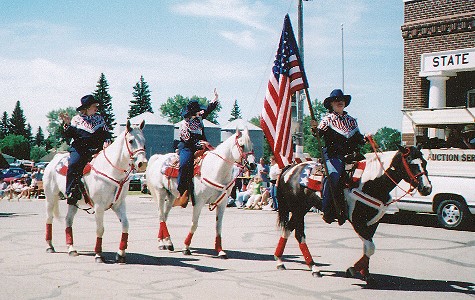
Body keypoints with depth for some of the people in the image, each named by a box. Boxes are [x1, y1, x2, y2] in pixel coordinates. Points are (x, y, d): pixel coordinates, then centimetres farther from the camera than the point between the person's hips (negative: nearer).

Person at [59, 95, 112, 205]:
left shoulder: (99, 118, 17)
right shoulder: (77, 119, 13)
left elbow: (106, 133, 17)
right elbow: (69, 135, 8)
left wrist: (106, 141, -4)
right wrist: (68, 124, -9)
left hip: (95, 149, 2)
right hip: (79, 149, -2)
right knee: (74, 165, -29)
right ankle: (72, 194, -29)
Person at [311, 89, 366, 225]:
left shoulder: (351, 120, 23)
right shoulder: (327, 119, 8)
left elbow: (357, 138, 26)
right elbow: (320, 134, -6)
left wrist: (364, 139, 6)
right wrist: (315, 129, -26)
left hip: (349, 155, 5)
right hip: (332, 155, -5)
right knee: (334, 175, -26)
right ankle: (328, 211, -23)